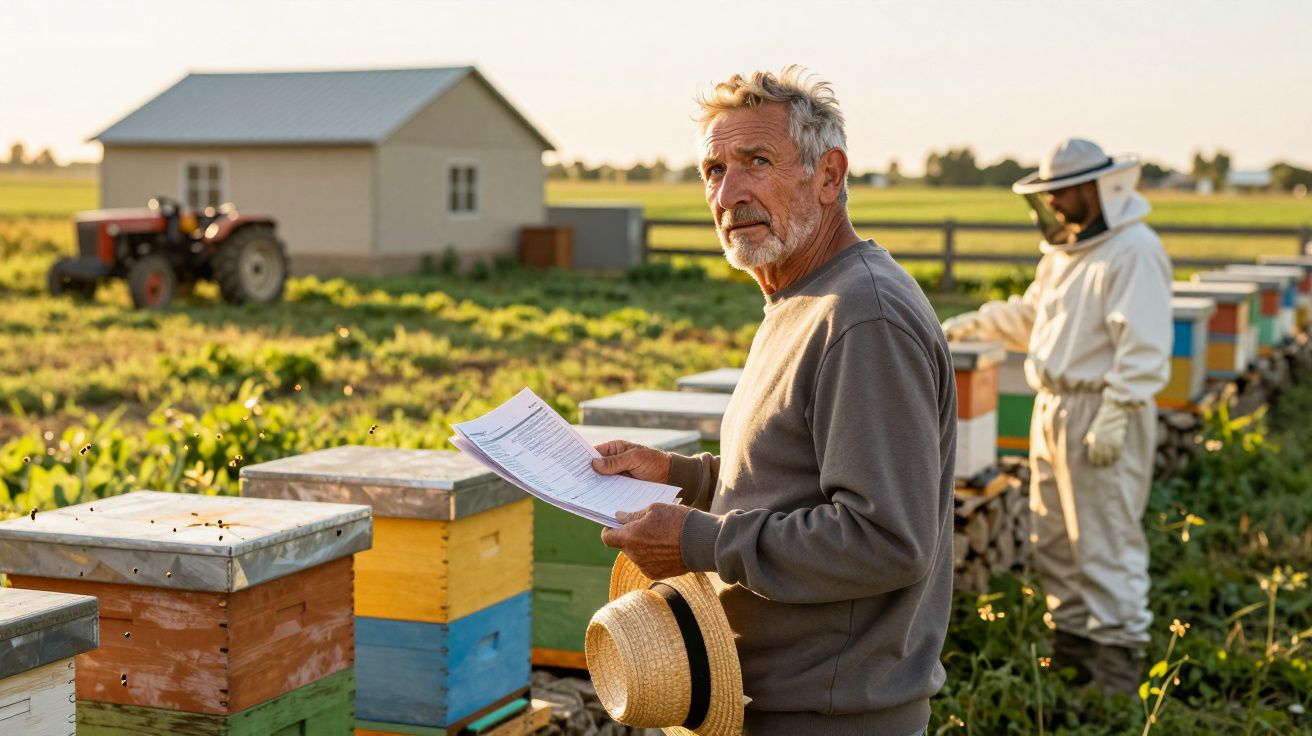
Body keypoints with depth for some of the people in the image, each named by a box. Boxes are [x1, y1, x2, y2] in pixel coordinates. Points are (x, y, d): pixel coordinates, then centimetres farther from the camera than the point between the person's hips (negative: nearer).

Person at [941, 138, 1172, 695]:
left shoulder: (1133, 252, -14)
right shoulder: (1065, 250, 15)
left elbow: (1142, 347, -20)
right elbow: (1029, 316, 29)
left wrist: (1113, 418, -24)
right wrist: (971, 326, 20)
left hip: (1103, 410, -10)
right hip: (1053, 408, 10)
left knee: (1105, 541, -6)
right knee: (1051, 538, 15)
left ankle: (1118, 667, 1)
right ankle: (1072, 646, 27)